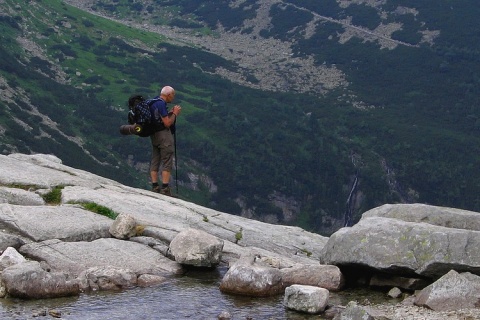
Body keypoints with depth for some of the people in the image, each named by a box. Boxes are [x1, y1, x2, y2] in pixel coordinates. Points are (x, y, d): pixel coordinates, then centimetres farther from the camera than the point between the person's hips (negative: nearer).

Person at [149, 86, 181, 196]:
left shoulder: (153, 102, 12)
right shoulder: (161, 104, -18)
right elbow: (167, 123, -20)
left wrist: (170, 113, 11)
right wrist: (175, 114, -7)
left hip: (154, 135, 10)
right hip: (164, 134, -10)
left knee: (155, 161, 11)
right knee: (167, 163, -6)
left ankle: (155, 187, 13)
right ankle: (165, 189, -10)